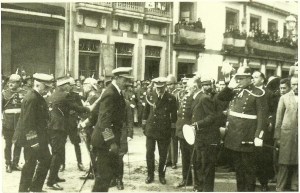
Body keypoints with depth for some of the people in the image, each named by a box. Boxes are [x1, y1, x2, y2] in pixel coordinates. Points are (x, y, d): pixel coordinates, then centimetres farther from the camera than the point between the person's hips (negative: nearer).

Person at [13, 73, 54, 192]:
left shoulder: (38, 97, 10)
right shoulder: (31, 99, -21)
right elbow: (28, 122, -24)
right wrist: (33, 139, -23)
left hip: (39, 137, 10)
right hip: (32, 138, -10)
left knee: (46, 160, 16)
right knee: (30, 164, 2)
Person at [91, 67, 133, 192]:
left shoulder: (117, 93, 10)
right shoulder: (110, 94, -20)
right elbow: (104, 120, -25)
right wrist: (111, 142, -25)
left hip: (111, 140, 10)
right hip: (105, 141, -10)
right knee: (104, 175, -3)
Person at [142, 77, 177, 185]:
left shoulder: (171, 99, -4)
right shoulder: (150, 96, 0)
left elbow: (174, 116, 2)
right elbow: (146, 112, 9)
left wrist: (173, 129, 0)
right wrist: (144, 126, 8)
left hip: (164, 131, -1)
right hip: (151, 130, 1)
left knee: (163, 155, 8)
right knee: (149, 153, 5)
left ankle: (162, 175, 24)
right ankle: (150, 175, 20)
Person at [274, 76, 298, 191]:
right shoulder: (284, 98, 6)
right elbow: (279, 118, 6)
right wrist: (277, 137, 2)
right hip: (287, 134, -1)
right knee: (284, 164, -1)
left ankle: (295, 187, 18)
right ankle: (280, 188, 6)